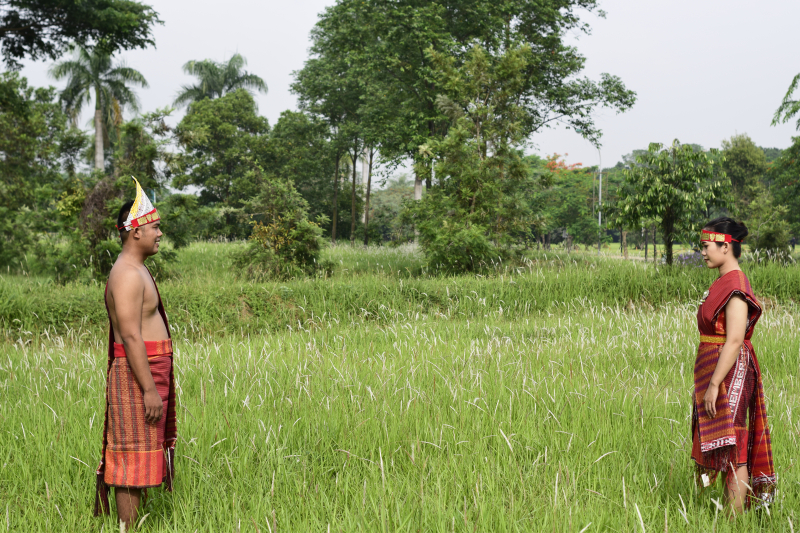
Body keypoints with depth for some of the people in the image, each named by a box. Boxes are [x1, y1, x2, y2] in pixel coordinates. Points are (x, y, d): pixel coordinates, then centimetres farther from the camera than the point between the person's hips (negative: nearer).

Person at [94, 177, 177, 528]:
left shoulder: (137, 270, 17)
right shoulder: (127, 275, -16)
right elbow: (130, 337, -22)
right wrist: (150, 390, -24)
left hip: (149, 374, 10)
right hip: (137, 375, -10)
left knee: (139, 459, 14)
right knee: (133, 460, -6)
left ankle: (132, 527, 21)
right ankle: (128, 528, -1)